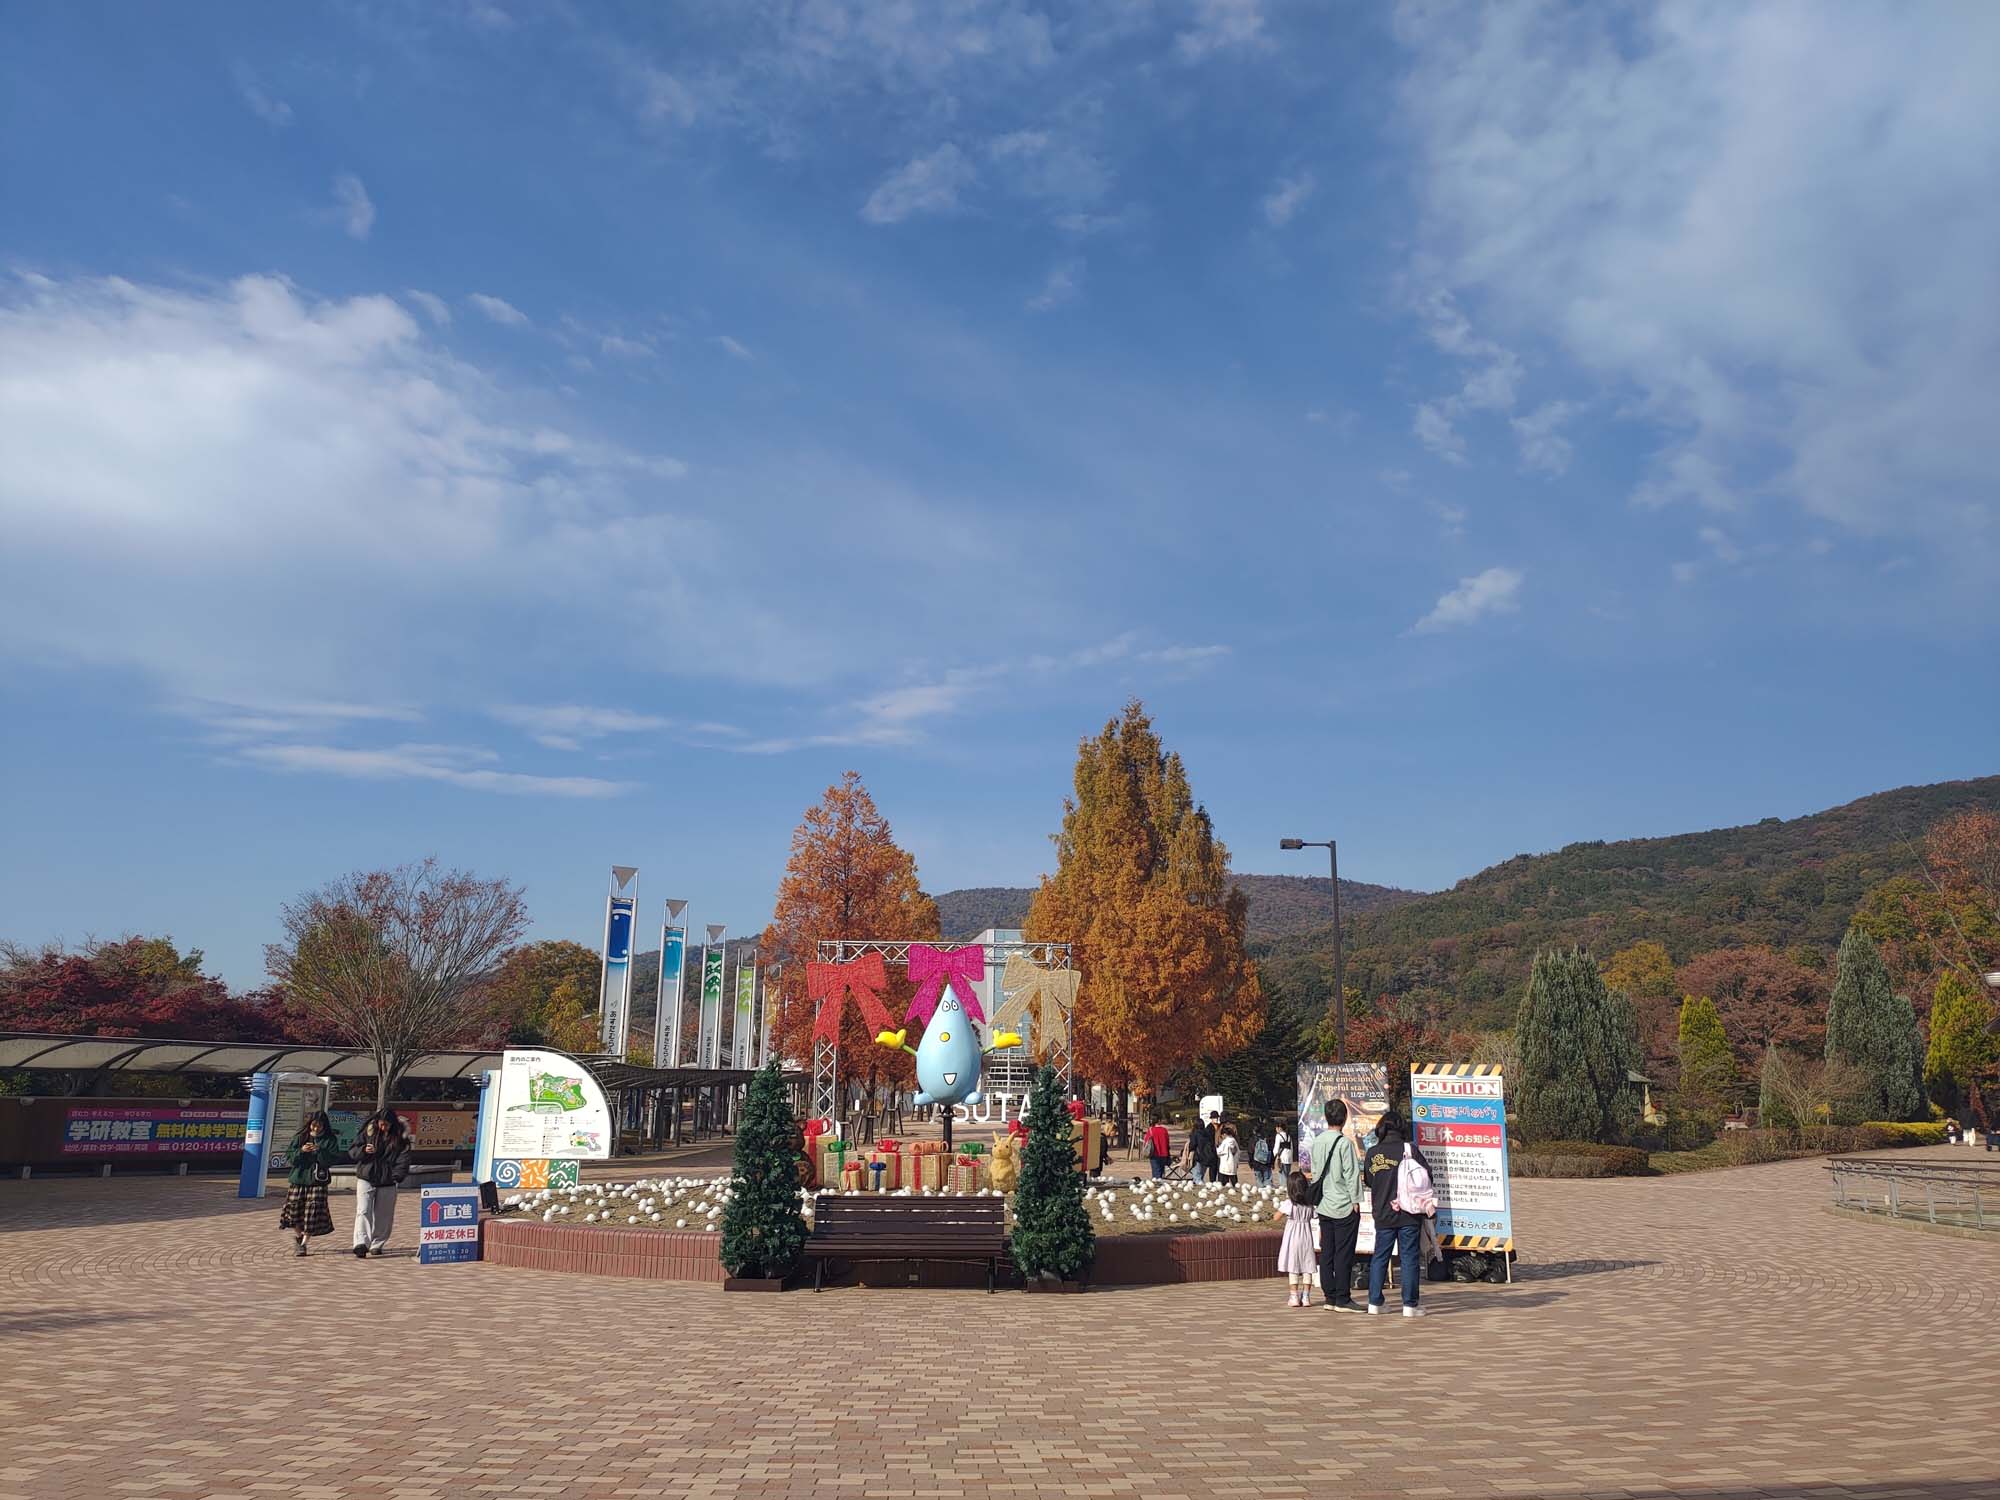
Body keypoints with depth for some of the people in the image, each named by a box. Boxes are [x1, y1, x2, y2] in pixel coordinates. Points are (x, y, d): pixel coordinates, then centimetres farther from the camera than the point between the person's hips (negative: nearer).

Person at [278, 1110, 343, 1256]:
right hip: (297, 1179, 2)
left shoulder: (330, 1140, 1)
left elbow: (333, 1159, -8)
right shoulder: (300, 1137, 6)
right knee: (295, 1209, 6)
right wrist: (301, 1150, -17)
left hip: (317, 1181, -2)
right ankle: (298, 1235, 34)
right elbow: (288, 1156, 1)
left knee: (312, 1212, -7)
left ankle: (303, 1244, 3)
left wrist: (320, 1151, -22)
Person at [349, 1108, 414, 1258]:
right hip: (366, 1179, -1)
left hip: (388, 1183, 1)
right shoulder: (368, 1131, 1)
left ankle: (377, 1244, 19)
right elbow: (353, 1151, 7)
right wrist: (364, 1150, -15)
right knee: (363, 1211, -15)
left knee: (383, 1215, 7)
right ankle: (361, 1243, -23)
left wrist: (397, 1177, -15)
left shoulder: (400, 1137, -1)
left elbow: (403, 1159, -2)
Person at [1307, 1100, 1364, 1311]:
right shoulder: (1344, 1142, -14)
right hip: (1344, 1206, -7)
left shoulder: (1316, 1141, 7)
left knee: (1326, 1252, 9)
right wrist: (1356, 1200, -7)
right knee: (1344, 1254, -2)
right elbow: (1351, 1173, -14)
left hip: (1324, 1206, 7)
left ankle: (1329, 1297, 13)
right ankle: (1342, 1299, -1)